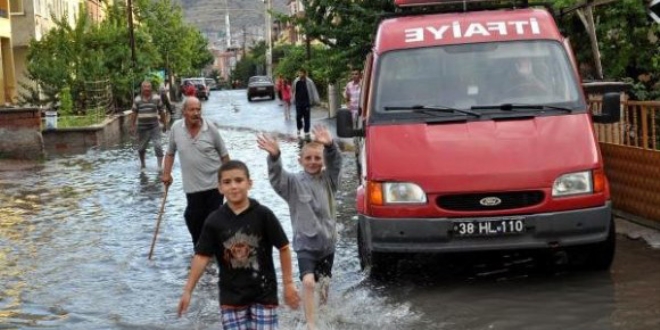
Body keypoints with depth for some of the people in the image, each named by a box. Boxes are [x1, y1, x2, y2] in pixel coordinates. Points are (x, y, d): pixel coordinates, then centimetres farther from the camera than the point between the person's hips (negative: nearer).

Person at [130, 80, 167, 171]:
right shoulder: (137, 100, 1)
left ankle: (160, 165, -3)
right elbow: (134, 113, 7)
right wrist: (132, 126, 6)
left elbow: (161, 112, 6)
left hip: (154, 127, -1)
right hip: (142, 128, 2)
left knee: (158, 146, -13)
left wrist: (164, 124, 9)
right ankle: (142, 165, 32)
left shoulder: (157, 98, -1)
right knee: (141, 148, 11)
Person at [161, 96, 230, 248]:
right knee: (194, 218, 4)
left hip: (214, 183, -2)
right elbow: (170, 152, 10)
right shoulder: (176, 128, -4)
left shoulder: (210, 128, -9)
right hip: (192, 185, 2)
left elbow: (224, 154, 0)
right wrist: (166, 173, 3)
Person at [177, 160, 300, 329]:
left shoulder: (263, 214, -11)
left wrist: (288, 283, -2)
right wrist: (188, 290, -8)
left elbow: (283, 248, -4)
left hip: (263, 292, -1)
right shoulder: (214, 221, -6)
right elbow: (202, 256, -5)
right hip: (231, 295, 2)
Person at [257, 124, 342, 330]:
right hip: (305, 243, -3)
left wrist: (330, 146, -44)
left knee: (324, 282, 19)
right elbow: (276, 177, -25)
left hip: (327, 242, 3)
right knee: (308, 282, -21)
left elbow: (336, 163, -21)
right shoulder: (293, 183, -6)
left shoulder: (328, 179, -2)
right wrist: (274, 156, -48)